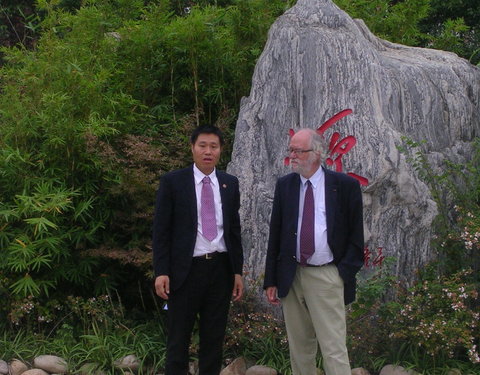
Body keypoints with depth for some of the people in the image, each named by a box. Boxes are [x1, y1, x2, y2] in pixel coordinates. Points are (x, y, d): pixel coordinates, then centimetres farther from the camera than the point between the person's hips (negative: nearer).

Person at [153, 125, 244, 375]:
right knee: (178, 338, 4)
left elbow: (234, 229, 12)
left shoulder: (230, 184, 9)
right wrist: (161, 272, -11)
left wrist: (238, 271, 7)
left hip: (220, 268, 3)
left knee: (214, 338, 10)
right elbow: (161, 230, -4)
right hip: (186, 269, -3)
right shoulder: (172, 182, -2)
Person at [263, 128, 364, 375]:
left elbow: (356, 234, 2)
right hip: (291, 277, 4)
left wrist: (345, 273, -7)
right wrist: (271, 280, 5)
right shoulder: (284, 185, 8)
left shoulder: (346, 185, -2)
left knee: (334, 349, -6)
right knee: (299, 348, 11)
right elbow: (275, 234, 9)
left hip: (327, 278, -4)